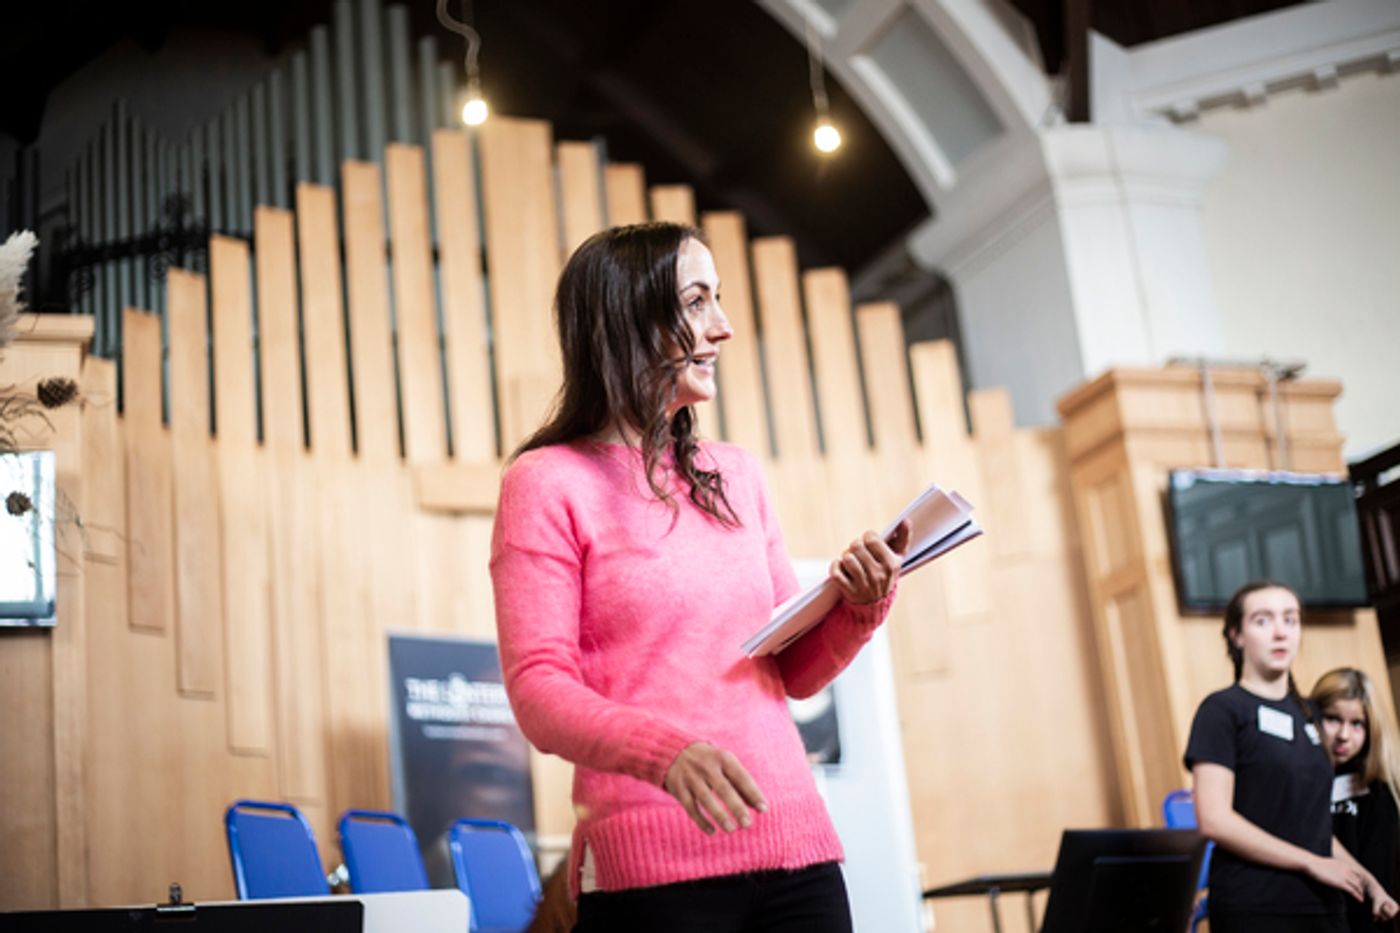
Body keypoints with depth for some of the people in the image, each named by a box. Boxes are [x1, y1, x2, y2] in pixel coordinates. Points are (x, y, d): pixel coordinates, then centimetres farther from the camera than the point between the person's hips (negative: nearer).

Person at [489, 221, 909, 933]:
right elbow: (539, 690, -10)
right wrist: (667, 752, -26)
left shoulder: (736, 476, 15)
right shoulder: (548, 482, -2)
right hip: (650, 869, -5)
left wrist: (858, 607, -3)